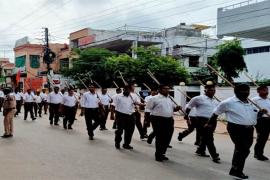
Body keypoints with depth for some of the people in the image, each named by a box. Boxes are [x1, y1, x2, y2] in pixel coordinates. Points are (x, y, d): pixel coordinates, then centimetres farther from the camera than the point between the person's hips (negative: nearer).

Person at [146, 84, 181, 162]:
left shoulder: (170, 99, 15)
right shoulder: (154, 99, -5)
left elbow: (173, 108, 23)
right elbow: (147, 110, -3)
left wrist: (177, 108, 1)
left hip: (169, 120, 7)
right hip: (159, 120, -7)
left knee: (167, 138, 10)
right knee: (160, 138, -2)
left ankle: (162, 153, 25)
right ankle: (158, 155, 12)